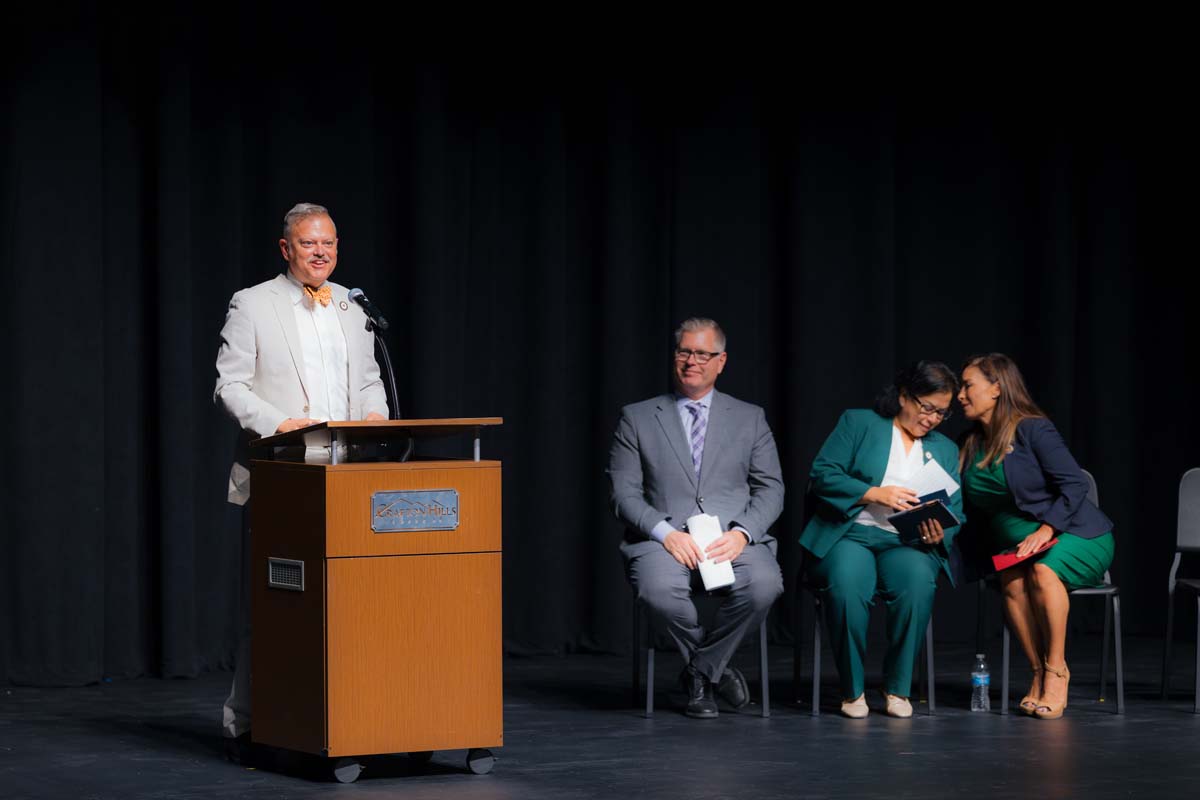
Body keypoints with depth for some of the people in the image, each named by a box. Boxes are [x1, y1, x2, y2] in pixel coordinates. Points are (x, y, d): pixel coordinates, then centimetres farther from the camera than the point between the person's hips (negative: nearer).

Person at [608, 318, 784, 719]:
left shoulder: (749, 419, 17)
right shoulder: (637, 419, 13)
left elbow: (771, 489, 10)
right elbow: (624, 494, 5)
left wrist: (740, 533, -10)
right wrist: (665, 533, -13)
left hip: (734, 539, 1)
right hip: (665, 539, -1)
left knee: (763, 583, -33)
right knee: (657, 588, -36)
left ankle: (700, 671, -8)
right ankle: (715, 668, -7)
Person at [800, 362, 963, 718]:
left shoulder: (946, 450, 21)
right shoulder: (858, 424, 9)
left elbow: (955, 515, 13)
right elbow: (822, 474, -2)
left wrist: (939, 535, -10)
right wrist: (874, 493, -14)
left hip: (908, 545, 2)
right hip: (850, 536, -2)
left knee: (918, 581, -35)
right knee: (846, 582, -38)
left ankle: (898, 688, -20)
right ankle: (852, 689, -19)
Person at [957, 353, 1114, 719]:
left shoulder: (1033, 430, -10)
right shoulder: (969, 445, 10)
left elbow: (1075, 484, -16)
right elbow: (972, 511, 12)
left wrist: (1046, 530, -26)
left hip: (1076, 538, -5)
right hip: (1013, 544, 5)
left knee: (1043, 570, -36)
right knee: (1011, 580, -29)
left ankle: (1056, 669, -25)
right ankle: (1039, 673, -22)